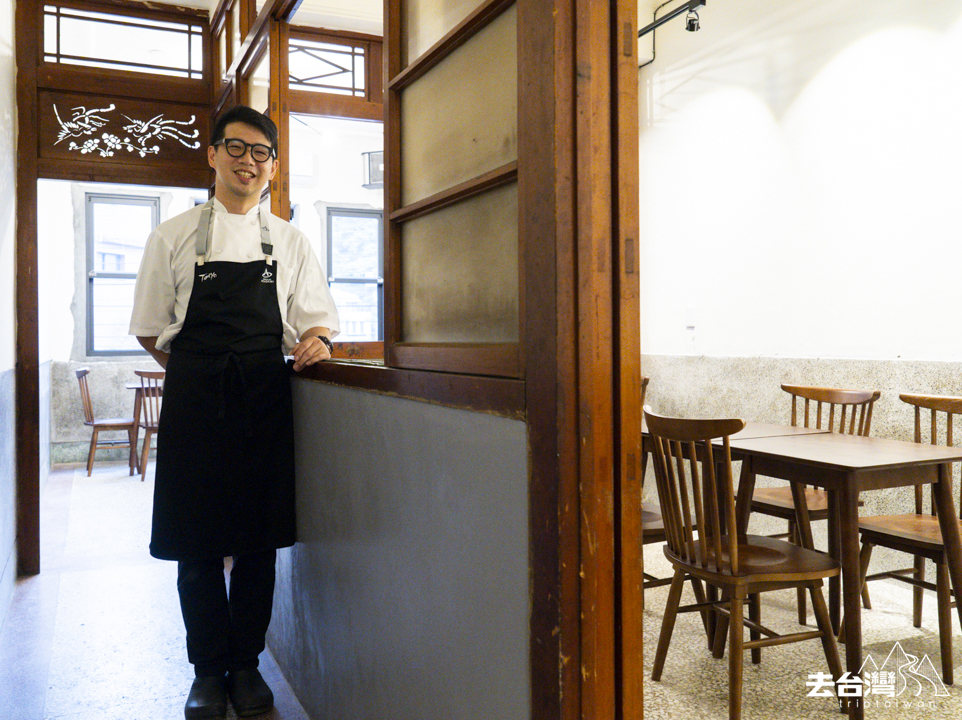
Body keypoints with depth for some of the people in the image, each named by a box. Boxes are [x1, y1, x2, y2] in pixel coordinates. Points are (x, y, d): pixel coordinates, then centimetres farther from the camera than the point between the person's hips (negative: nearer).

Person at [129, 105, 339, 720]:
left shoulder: (290, 242, 9)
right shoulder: (174, 237, 7)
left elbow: (317, 322, 9)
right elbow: (150, 330, 10)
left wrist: (316, 341, -12)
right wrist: (200, 370, 4)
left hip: (264, 399, 1)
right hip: (194, 401, -1)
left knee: (259, 540, 5)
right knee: (196, 542, 3)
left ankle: (247, 664, 21)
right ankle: (208, 668, 20)